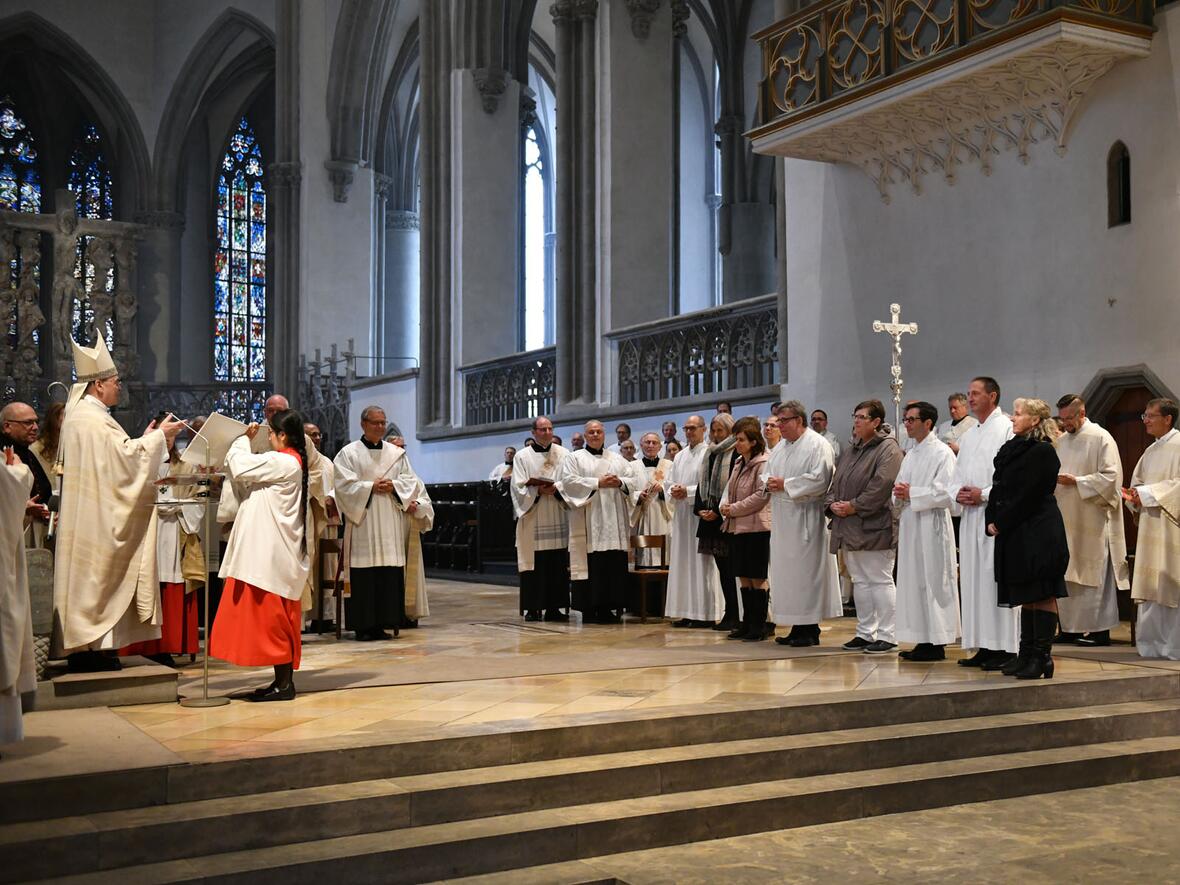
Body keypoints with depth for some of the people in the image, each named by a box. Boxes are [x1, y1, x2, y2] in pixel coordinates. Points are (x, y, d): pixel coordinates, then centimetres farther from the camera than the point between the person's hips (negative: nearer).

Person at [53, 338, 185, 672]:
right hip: (98, 520, -10)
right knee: (96, 577, -6)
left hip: (88, 517, 10)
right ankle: (93, 648, -2)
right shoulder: (94, 419, -17)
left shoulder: (79, 415, 16)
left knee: (87, 576, 10)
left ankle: (83, 648, 13)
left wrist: (145, 439, 16)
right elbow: (125, 457, -21)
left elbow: (112, 457, 20)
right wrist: (158, 436, -10)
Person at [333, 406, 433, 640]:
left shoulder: (397, 453, 14)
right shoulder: (349, 453, 3)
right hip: (362, 520, -3)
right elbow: (344, 484, -5)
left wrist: (393, 486, -8)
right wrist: (371, 487, -13)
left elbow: (410, 480, 10)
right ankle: (362, 626, -1)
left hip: (391, 522, 3)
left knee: (390, 573, -1)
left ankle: (381, 624, 5)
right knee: (363, 575, -6)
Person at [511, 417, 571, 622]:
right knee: (533, 563, -3)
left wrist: (556, 488, -15)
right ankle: (533, 608, 1)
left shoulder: (563, 454, 9)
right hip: (532, 519, -2)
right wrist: (538, 491, -17)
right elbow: (519, 487, -2)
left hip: (558, 519, 2)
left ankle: (555, 607, 5)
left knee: (559, 564, 0)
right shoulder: (522, 457, 5)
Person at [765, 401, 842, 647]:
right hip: (783, 521, 8)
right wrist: (769, 484, -1)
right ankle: (798, 627, 15)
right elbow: (769, 473, 23)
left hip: (806, 520, -8)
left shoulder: (817, 445, -10)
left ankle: (810, 629, 2)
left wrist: (785, 485, -16)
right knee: (786, 571, 8)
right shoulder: (781, 447, 17)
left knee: (806, 571, -5)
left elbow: (819, 479, -20)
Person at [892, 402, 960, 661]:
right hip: (910, 525, 8)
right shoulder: (911, 455, 18)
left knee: (932, 581, -5)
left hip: (932, 525, -8)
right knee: (913, 581, 8)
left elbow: (944, 492, -16)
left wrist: (911, 493, -14)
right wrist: (899, 494, -1)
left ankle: (936, 644, 1)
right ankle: (923, 640, 14)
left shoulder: (942, 453, -8)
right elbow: (899, 488, 21)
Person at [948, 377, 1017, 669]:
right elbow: (956, 477, 22)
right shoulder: (968, 437, 21)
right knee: (972, 580, 7)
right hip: (970, 515, 8)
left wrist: (984, 494, -16)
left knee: (995, 578, -8)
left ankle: (1003, 648, -3)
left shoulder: (1006, 428, -5)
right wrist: (957, 492, 1)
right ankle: (983, 646, 13)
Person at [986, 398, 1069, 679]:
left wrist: (1000, 523, -11)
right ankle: (1027, 655, 19)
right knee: (1027, 596, 13)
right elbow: (998, 489, 14)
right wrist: (992, 521, 1)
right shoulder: (1012, 449, 14)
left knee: (1043, 595, -5)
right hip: (1015, 535, 9)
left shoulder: (1042, 451, -11)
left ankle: (1042, 657, -2)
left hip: (1039, 534, -9)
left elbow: (1028, 497, -16)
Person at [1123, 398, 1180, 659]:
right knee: (1151, 587, 7)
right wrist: (1133, 496, 1)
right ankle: (1153, 644, 12)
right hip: (1151, 527, 7)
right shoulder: (1151, 451, 17)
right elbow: (1138, 482, 22)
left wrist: (1147, 494, -15)